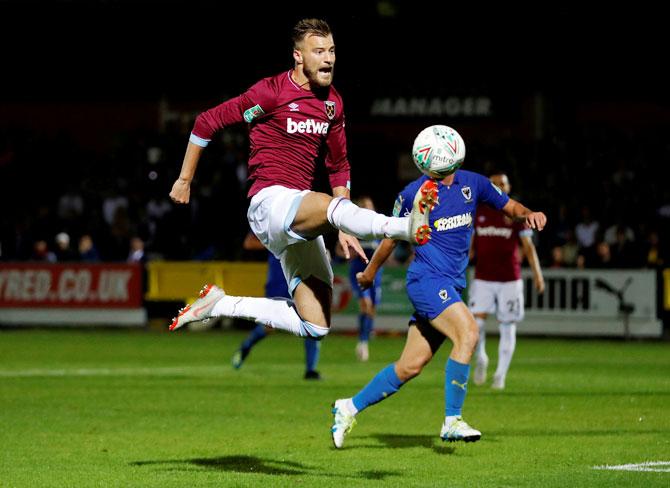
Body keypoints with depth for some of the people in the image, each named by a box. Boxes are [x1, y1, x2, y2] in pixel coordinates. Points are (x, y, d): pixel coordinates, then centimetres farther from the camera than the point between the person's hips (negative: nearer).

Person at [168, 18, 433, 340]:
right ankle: (407, 227, -62)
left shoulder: (333, 102, 13)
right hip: (269, 202, -7)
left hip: (299, 224, 7)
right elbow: (207, 122, -1)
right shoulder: (272, 92, -7)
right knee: (329, 205, -38)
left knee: (316, 327, 1)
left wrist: (344, 229, 16)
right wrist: (184, 180, 4)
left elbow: (338, 166, 23)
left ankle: (221, 305, 14)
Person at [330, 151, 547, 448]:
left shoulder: (473, 183, 8)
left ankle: (349, 408, 19)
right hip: (426, 278, -6)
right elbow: (392, 235, 10)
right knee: (468, 333, -27)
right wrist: (370, 271, 21)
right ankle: (451, 422, -24)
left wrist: (527, 214, -3)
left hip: (451, 286, 6)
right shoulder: (413, 193, -4)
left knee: (410, 366, 5)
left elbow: (509, 206, 20)